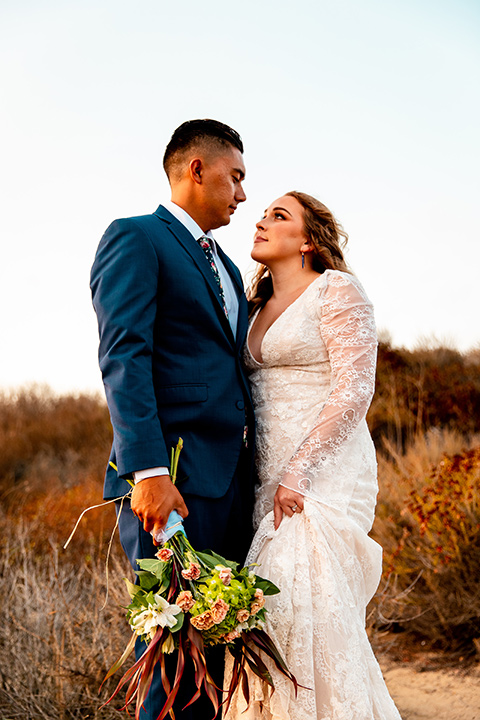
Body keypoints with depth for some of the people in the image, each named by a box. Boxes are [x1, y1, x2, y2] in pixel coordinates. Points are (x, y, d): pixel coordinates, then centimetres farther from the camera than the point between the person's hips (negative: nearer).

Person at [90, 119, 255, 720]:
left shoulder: (225, 266, 26)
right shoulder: (136, 238, -1)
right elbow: (123, 358, -13)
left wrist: (252, 474, 16)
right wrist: (149, 471, -22)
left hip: (233, 481, 8)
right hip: (172, 476, -8)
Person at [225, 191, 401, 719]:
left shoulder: (336, 289, -3)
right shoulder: (257, 308, 19)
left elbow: (355, 388, -12)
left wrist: (297, 472, -18)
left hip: (325, 473, -7)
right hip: (269, 478, 7)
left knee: (301, 603, -18)